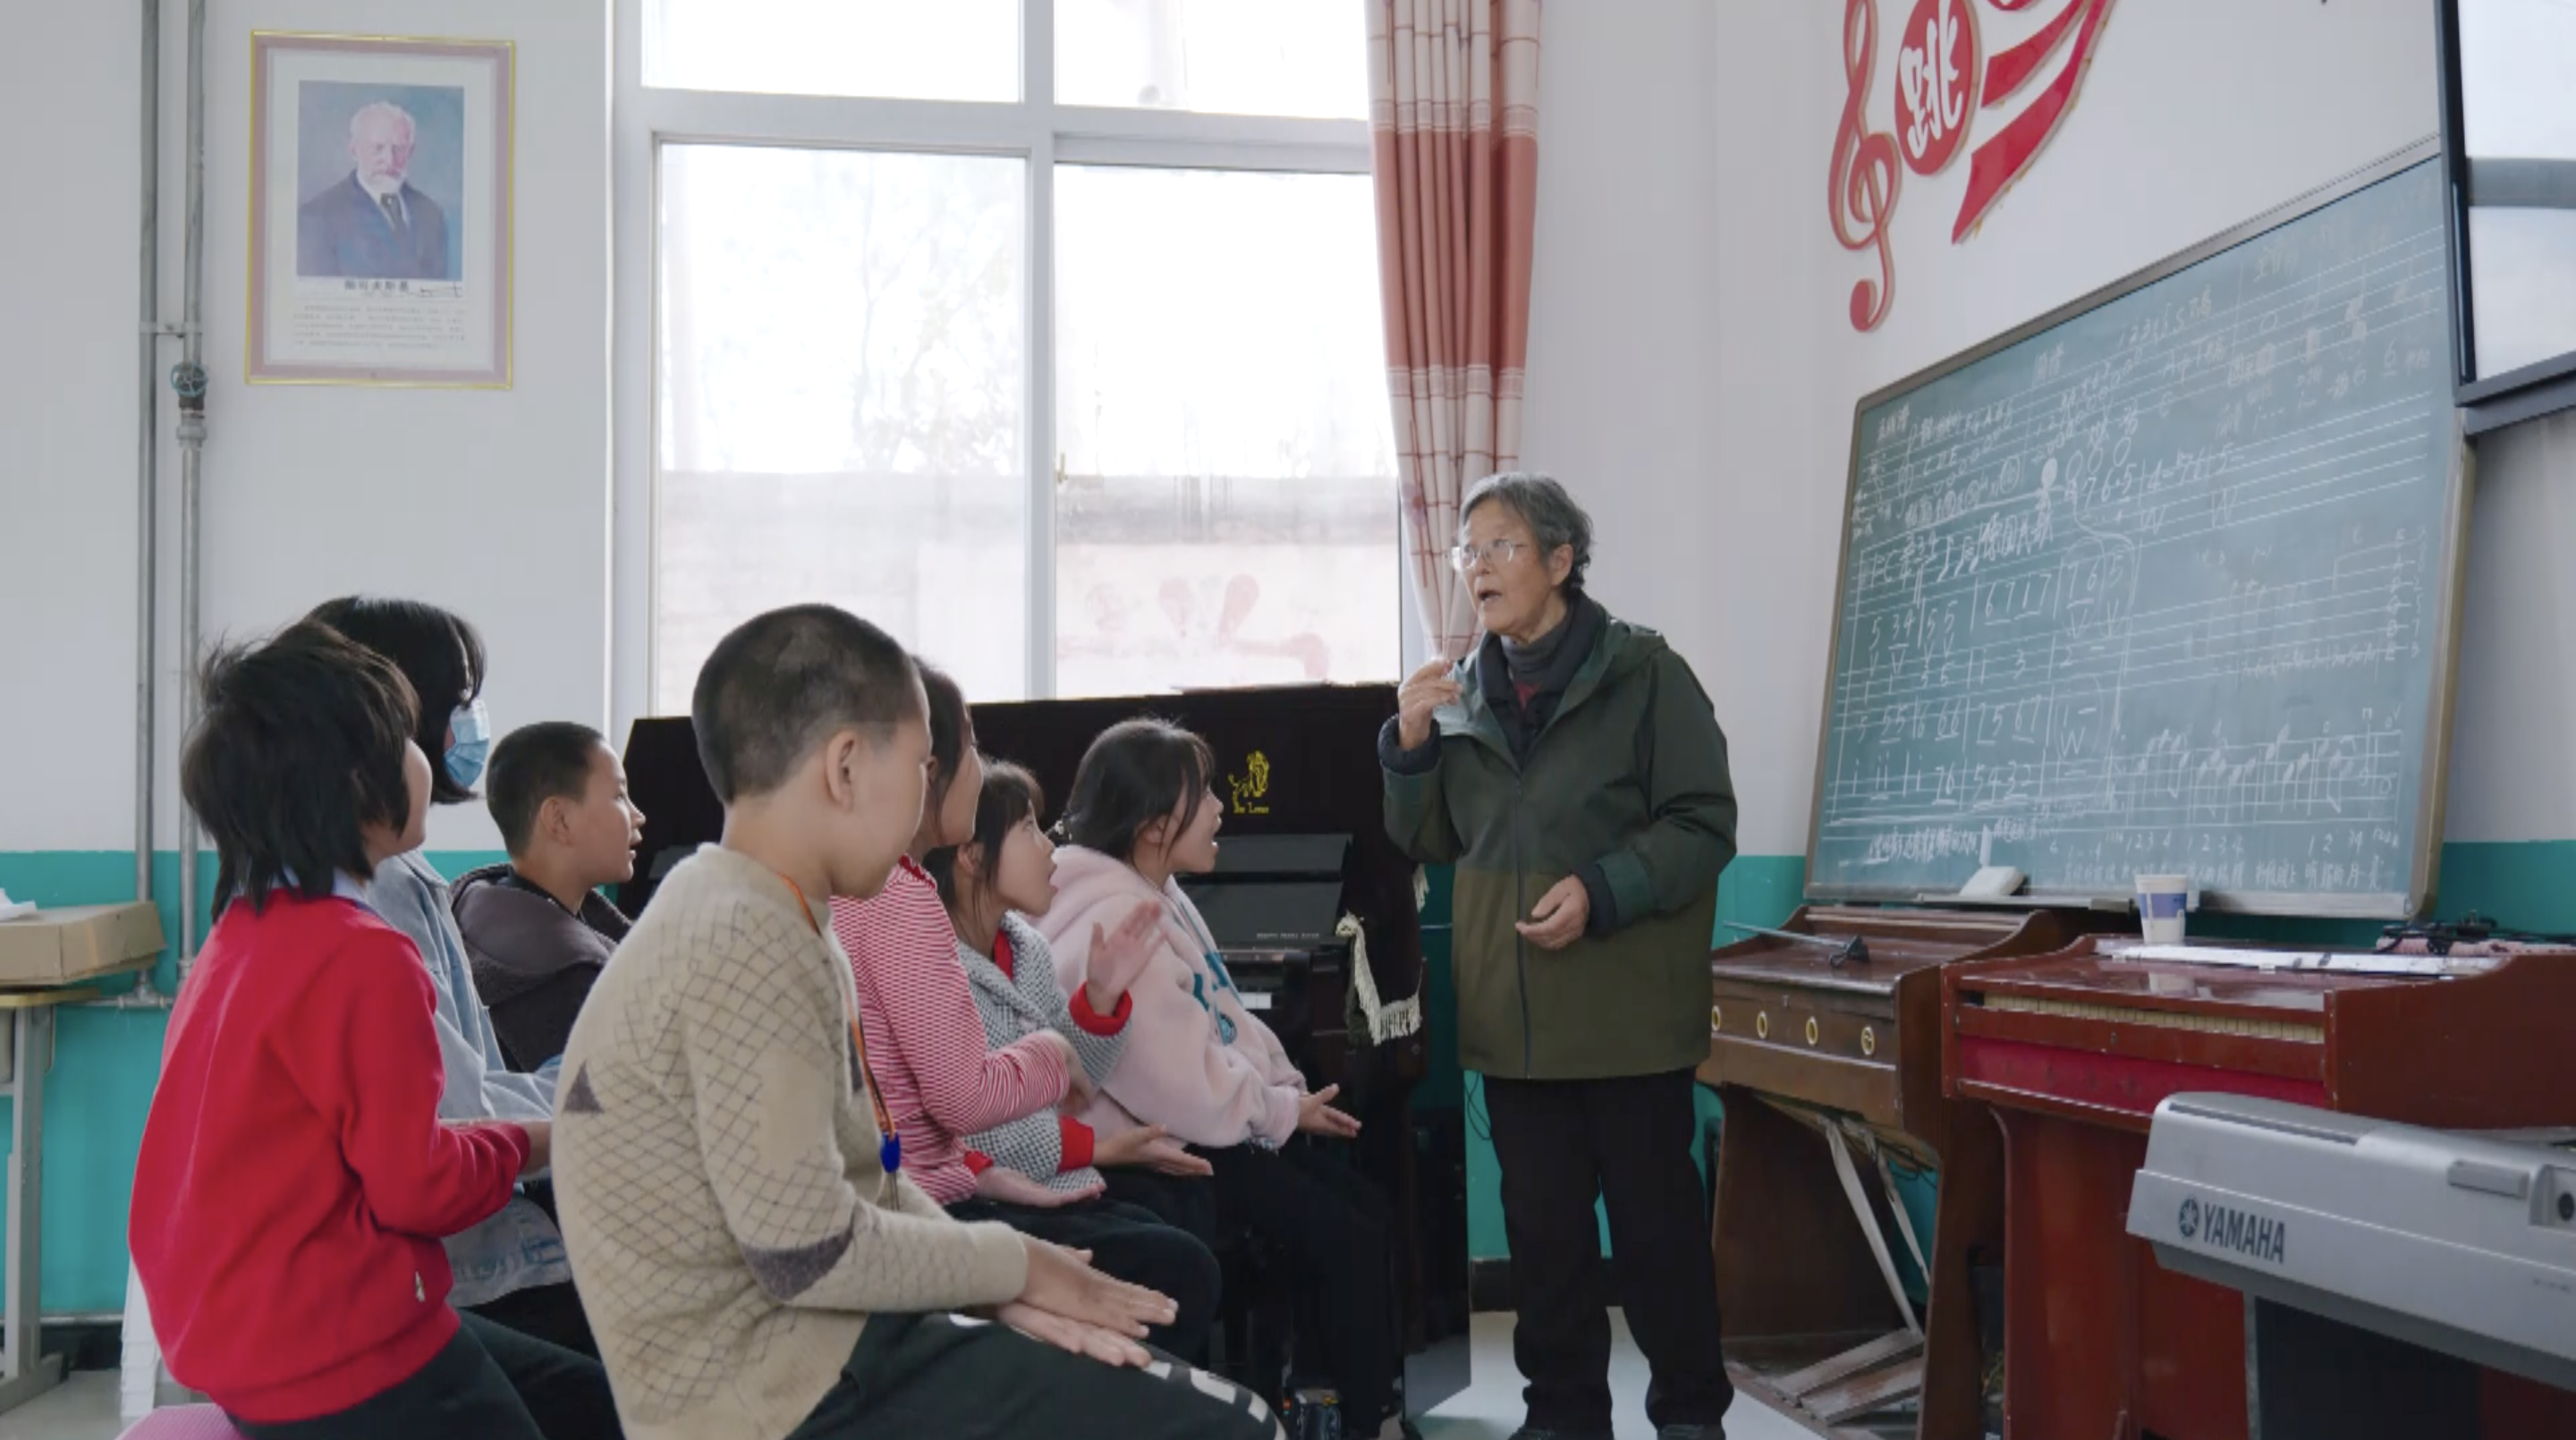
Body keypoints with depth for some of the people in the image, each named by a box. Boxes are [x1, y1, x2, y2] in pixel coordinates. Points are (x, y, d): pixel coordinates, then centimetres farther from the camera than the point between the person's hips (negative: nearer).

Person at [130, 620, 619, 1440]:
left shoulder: (246, 930, 8)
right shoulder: (363, 956, -21)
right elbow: (416, 1184, -17)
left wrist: (498, 1135, 6)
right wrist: (527, 1145, -1)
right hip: (335, 1355, -10)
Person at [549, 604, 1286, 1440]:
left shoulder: (758, 923, 9)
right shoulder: (747, 943, -22)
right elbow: (808, 1255, -24)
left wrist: (997, 1288, -1)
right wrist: (1013, 1265, -10)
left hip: (813, 1342, 10)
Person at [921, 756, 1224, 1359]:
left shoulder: (1027, 948, 10)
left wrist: (1101, 999, -5)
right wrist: (1096, 1149, -12)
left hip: (1056, 1193, 8)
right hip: (974, 1209, -8)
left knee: (1191, 1256, -10)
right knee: (1178, 1272, -17)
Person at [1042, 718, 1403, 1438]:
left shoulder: (1158, 898, 9)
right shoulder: (1115, 927, -25)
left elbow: (1224, 1021, 13)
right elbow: (1190, 1090, -24)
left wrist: (1287, 1086, -2)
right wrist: (1285, 1111, -10)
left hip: (1202, 1125, 10)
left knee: (1364, 1207, 7)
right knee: (1346, 1235, -9)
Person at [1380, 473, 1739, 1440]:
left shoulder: (1643, 673, -6)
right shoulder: (1465, 691, 9)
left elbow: (1705, 825, -9)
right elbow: (1429, 843, 13)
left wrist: (1604, 892, -21)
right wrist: (1412, 745, -3)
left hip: (1628, 1007, -4)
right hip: (1514, 1011, 5)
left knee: (1656, 1216, 5)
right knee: (1541, 1222, 11)